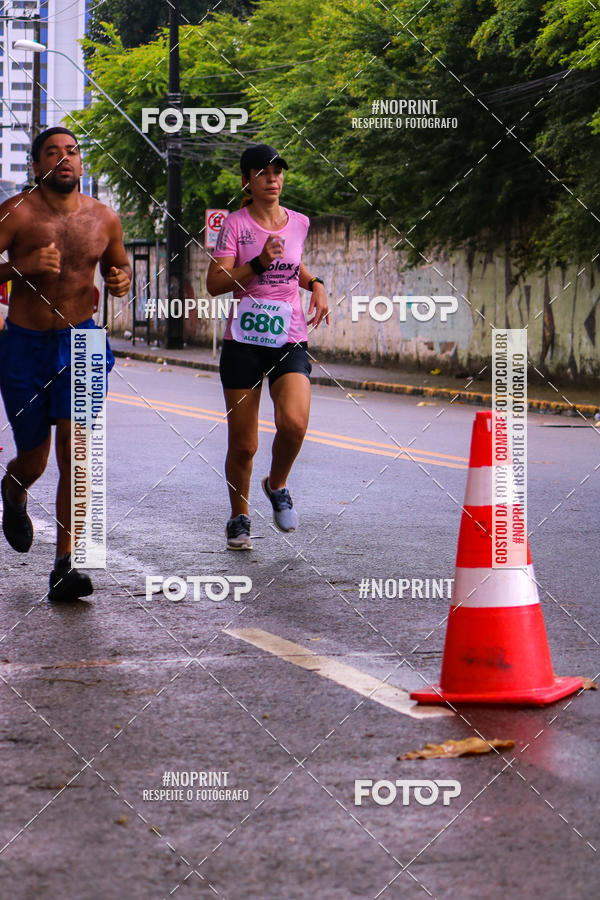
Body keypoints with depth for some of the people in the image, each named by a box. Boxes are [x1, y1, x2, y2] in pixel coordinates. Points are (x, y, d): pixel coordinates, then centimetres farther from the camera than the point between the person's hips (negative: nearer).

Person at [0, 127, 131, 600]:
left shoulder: (104, 218, 3)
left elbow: (119, 262, 22)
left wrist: (122, 279, -1)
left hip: (81, 340, 2)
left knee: (77, 454, -13)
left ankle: (65, 566, -12)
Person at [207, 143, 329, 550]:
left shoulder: (299, 223, 10)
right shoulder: (235, 224, -1)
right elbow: (215, 283, -9)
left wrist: (316, 284, 12)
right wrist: (259, 263, -20)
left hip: (289, 341, 2)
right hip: (243, 342, -2)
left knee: (294, 423, -23)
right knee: (243, 444, 0)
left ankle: (277, 486, 6)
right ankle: (239, 517, 22)